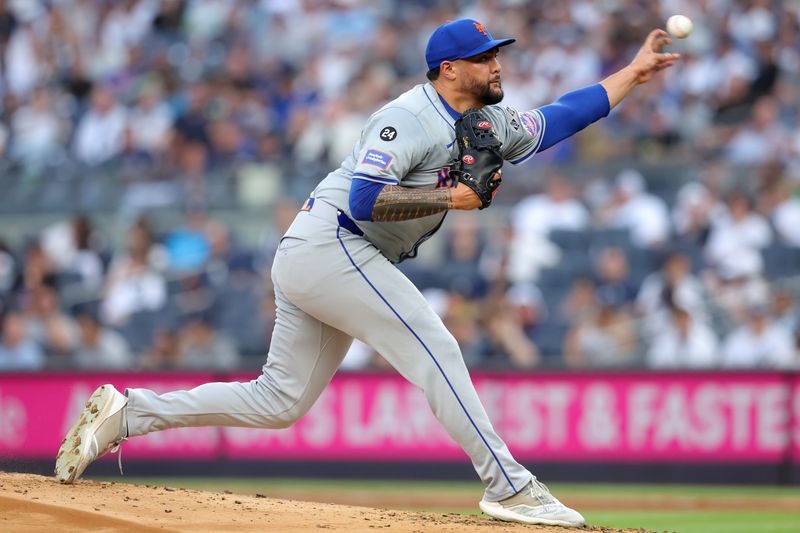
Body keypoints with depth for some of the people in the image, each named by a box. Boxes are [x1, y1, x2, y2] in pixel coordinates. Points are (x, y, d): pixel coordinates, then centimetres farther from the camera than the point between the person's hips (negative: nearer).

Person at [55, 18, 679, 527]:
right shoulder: (410, 118, -15)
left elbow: (558, 118, 22)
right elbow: (364, 200, -24)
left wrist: (634, 72, 21)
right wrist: (452, 196, -24)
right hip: (329, 244, -10)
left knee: (278, 402, 9)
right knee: (435, 349, -13)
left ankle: (126, 413, 10)